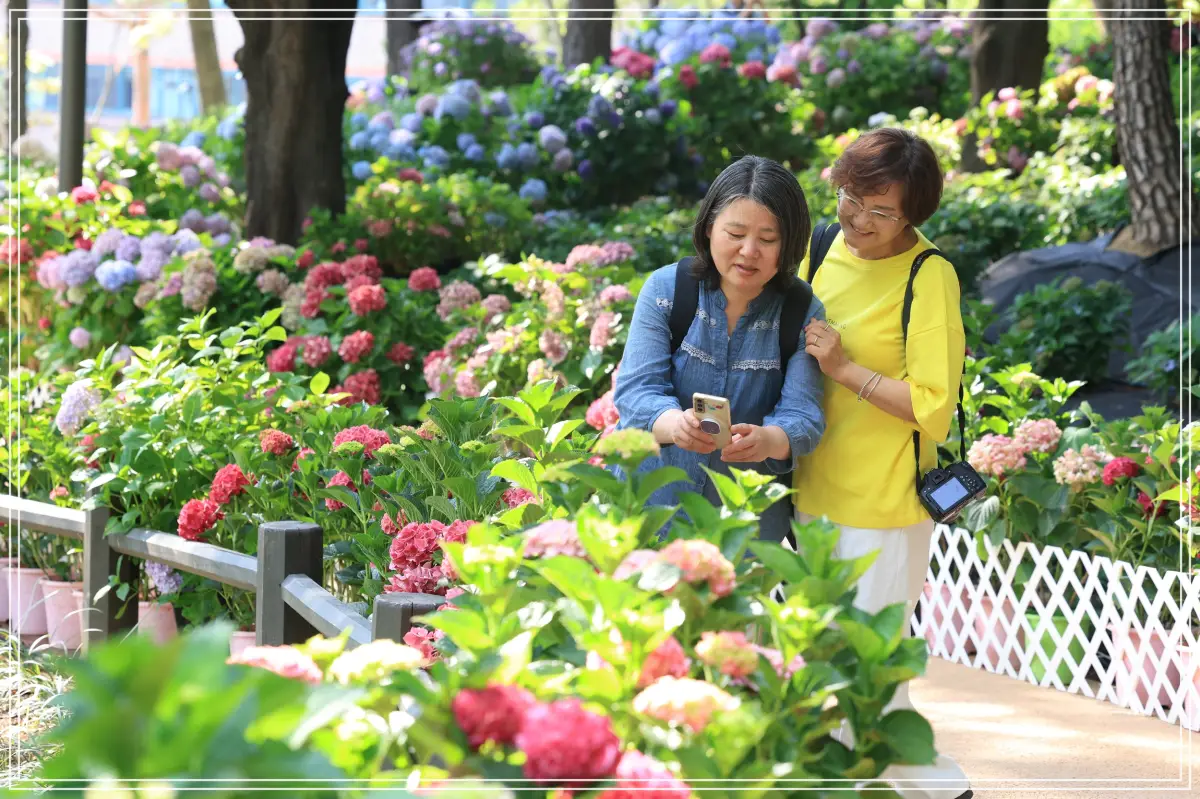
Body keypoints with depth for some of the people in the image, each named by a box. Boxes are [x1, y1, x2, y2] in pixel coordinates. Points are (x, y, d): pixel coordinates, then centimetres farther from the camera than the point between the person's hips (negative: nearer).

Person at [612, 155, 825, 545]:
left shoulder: (803, 313, -7)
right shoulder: (666, 288, -7)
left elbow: (803, 414, -15)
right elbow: (636, 390, -15)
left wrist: (769, 440, -40)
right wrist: (674, 424, -38)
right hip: (654, 497, 0)